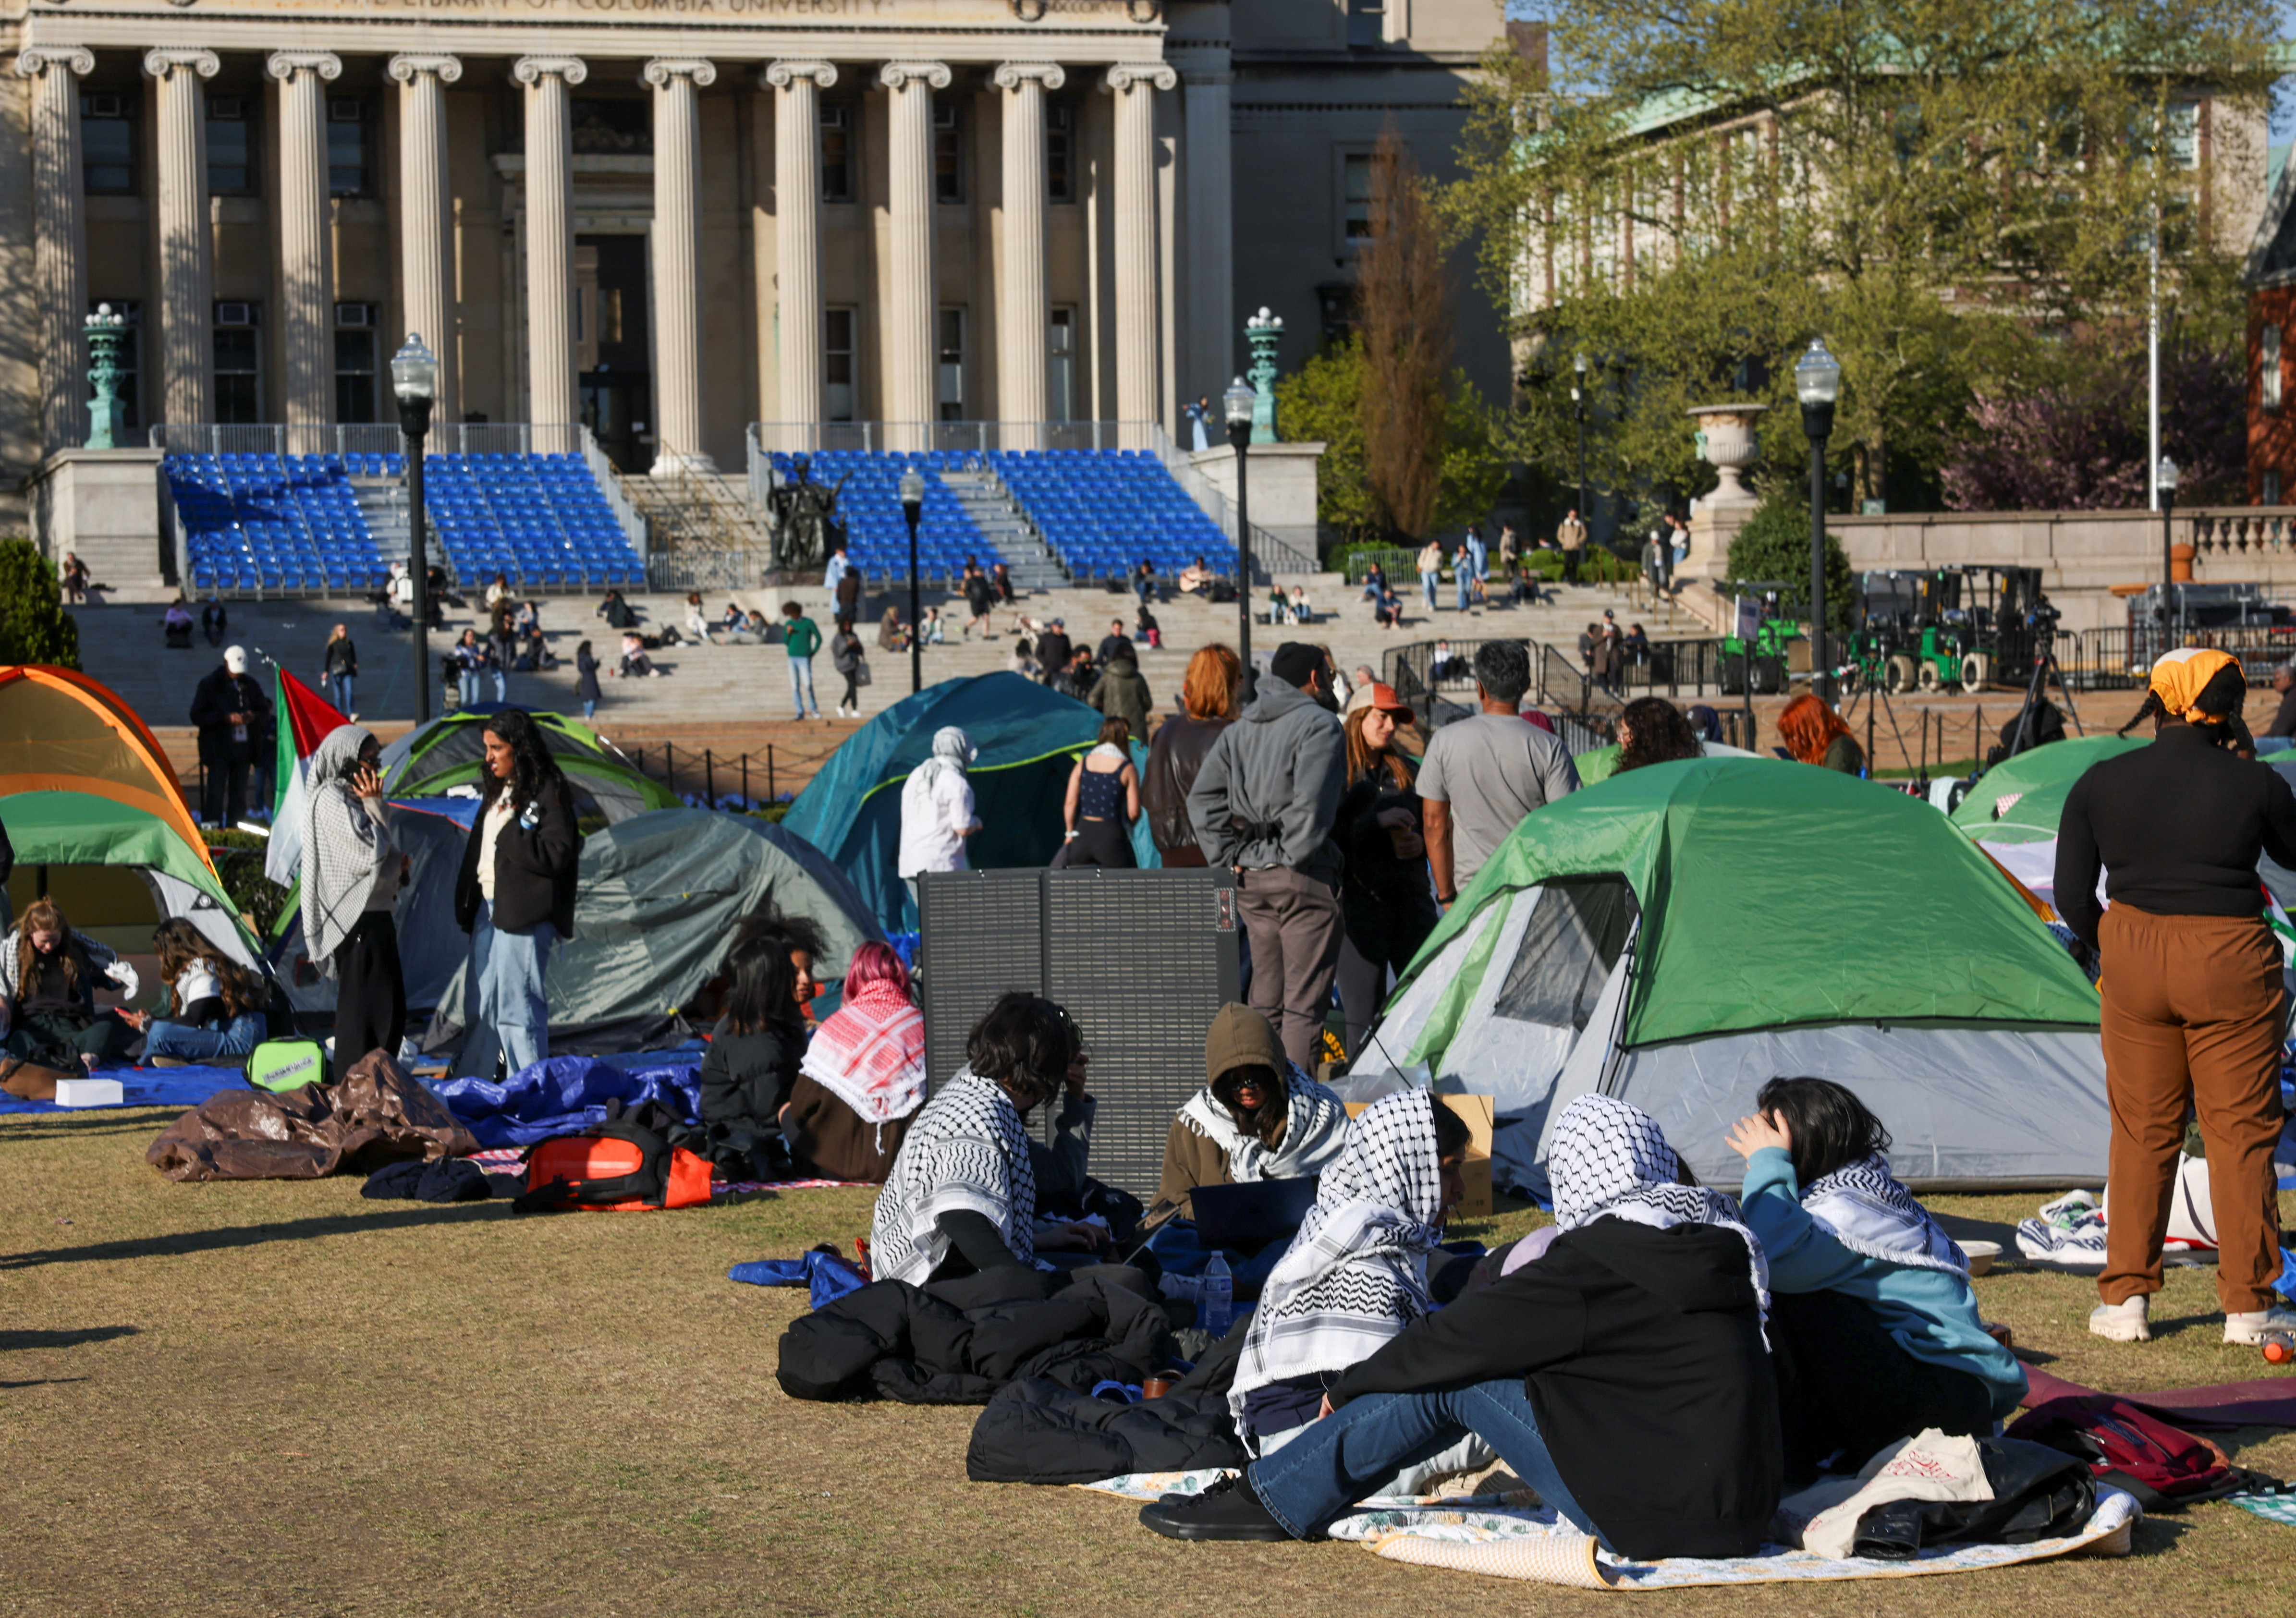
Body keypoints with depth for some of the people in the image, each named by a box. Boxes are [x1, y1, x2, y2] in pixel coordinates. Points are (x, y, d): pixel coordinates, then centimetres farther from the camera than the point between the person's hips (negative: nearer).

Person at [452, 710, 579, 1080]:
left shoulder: (548, 793, -10)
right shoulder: (498, 792, 17)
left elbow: (556, 855, -18)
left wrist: (509, 836, -18)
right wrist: (468, 904, 16)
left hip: (524, 916, -9)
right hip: (489, 909, 9)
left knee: (517, 1005, -7)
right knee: (484, 1004, 15)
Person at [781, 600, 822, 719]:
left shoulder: (809, 623, -1)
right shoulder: (788, 624, 10)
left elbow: (819, 638, 4)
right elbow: (786, 643, 11)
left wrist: (813, 653, 2)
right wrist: (788, 633, -7)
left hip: (805, 659, -4)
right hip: (792, 659, 4)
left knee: (807, 685, -12)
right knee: (795, 686, 1)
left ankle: (814, 709, 4)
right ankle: (800, 712, 6)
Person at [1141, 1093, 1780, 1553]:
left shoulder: (1596, 1262, -14)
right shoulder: (1721, 1239, 11)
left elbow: (1453, 1340, -5)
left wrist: (1346, 1388, 11)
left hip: (1659, 1521, -8)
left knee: (1450, 1382, -3)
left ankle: (1271, 1503, 8)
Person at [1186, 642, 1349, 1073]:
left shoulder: (1240, 730, 15)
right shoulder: (1318, 723, -7)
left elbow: (1202, 797, 9)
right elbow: (1311, 802, -20)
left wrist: (1229, 856, 6)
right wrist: (1296, 855, -9)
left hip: (1252, 877, 7)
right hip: (1303, 877, -7)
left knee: (1265, 1000, 14)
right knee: (1304, 1001, -5)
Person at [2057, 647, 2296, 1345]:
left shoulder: (2099, 785, -2)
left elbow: (2071, 894, 2)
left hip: (2135, 962, 3)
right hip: (2230, 966, -3)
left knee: (2141, 1131, 13)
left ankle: (2124, 1299, 14)